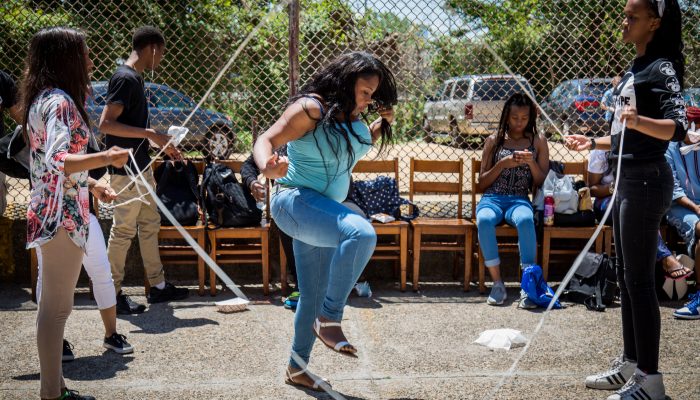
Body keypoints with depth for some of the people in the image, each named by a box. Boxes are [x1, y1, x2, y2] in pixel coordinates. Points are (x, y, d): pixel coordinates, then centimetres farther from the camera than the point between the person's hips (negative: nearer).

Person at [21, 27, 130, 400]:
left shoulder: (44, 98, 13)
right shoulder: (60, 101, -16)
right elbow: (57, 161, -30)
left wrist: (89, 183, 25)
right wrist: (106, 158, -27)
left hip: (54, 212, 10)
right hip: (63, 217, -10)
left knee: (53, 306, 16)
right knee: (56, 308, -2)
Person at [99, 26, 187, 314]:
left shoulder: (134, 77, 13)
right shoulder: (125, 78, -17)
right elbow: (106, 123, -24)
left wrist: (162, 145, 19)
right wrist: (150, 134, -23)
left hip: (142, 166, 10)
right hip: (127, 170, -10)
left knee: (149, 225, 15)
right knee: (123, 231, -2)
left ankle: (157, 286, 25)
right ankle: (112, 294, 9)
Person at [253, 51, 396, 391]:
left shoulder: (352, 115, 8)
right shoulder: (311, 108, -16)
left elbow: (361, 144, 28)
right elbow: (266, 140, -20)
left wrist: (383, 124, 8)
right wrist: (268, 168, -42)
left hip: (323, 209, 9)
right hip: (295, 200, -9)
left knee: (313, 296, 15)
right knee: (362, 233, -34)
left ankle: (297, 367, 31)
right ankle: (330, 319, -23)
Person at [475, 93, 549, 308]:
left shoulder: (538, 142, 11)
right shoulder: (494, 141, 10)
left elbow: (543, 183, 8)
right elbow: (482, 182, 8)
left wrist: (531, 163, -11)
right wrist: (503, 164, -8)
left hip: (519, 200, 0)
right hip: (492, 198, 1)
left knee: (526, 220, -38)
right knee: (484, 220, -36)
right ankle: (497, 283, -28)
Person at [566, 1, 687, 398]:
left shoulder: (662, 68, -11)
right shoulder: (636, 69, 17)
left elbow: (678, 127, -26)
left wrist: (639, 120, -42)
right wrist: (593, 143, 25)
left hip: (645, 182, -10)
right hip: (627, 180, 10)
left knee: (639, 279, -7)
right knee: (627, 276, 14)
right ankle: (630, 364, 25)